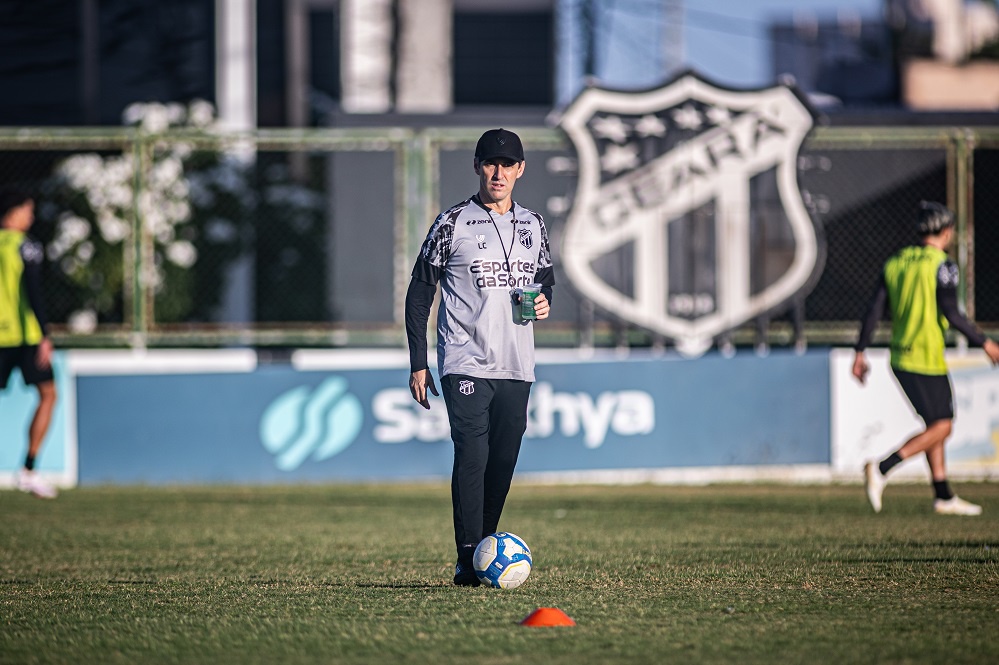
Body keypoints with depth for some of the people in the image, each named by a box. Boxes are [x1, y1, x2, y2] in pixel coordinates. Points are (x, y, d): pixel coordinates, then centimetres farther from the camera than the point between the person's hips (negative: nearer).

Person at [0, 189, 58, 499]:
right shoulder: (25, 246, -8)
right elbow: (33, 293, -15)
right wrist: (45, 336, -16)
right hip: (26, 334, -5)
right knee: (47, 394, 10)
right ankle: (28, 471, 2)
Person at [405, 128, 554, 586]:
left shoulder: (532, 226, 13)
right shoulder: (453, 223, -1)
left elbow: (545, 277, 27)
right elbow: (419, 294, 1)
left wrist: (544, 301, 2)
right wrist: (417, 364, -4)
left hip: (516, 367, 5)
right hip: (465, 365, -5)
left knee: (504, 462, 4)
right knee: (472, 457, -14)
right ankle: (468, 560, -14)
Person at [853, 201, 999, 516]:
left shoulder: (895, 263, 9)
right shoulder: (942, 265, -10)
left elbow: (875, 310, 6)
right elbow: (951, 313, -16)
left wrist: (860, 352, 9)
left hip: (900, 359, 8)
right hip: (928, 359, -8)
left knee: (936, 426, 16)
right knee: (941, 427, -2)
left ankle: (944, 497, 17)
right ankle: (881, 469, -17)